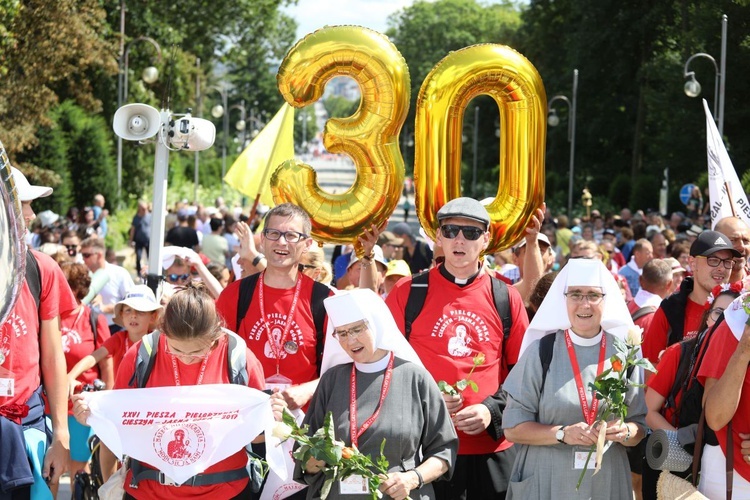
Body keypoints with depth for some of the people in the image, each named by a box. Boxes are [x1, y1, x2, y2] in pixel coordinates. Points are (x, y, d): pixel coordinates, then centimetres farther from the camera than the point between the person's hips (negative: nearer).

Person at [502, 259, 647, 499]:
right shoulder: (541, 351, -5)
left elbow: (640, 427, 5)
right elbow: (513, 427, -6)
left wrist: (625, 432, -17)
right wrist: (563, 434, -20)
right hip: (547, 480, -2)